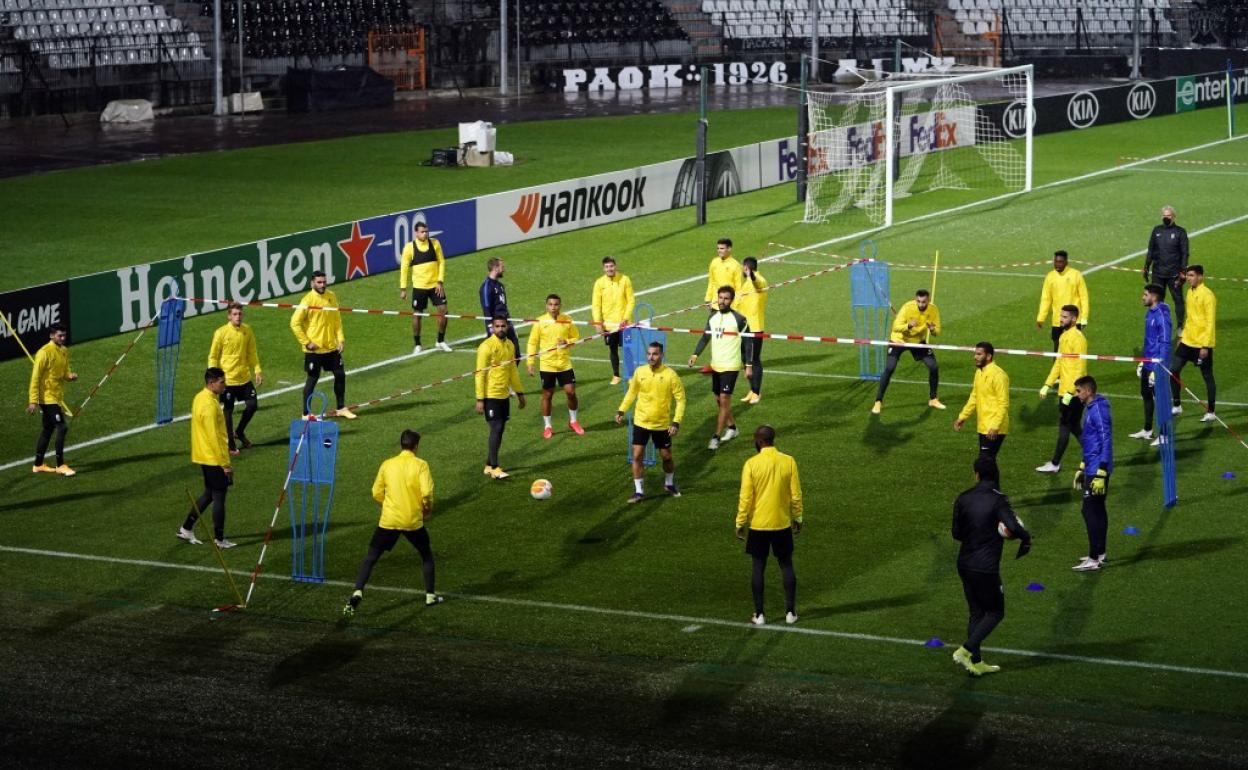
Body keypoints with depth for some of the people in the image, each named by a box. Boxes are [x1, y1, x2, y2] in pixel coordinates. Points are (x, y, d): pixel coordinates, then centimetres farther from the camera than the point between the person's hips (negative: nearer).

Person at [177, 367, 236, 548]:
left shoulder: (200, 397, 8)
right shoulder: (209, 405, -23)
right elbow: (214, 437, -23)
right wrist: (225, 463, -19)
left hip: (204, 457, 10)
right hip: (214, 459, -10)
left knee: (209, 493, 19)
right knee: (219, 497, 0)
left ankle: (186, 529, 23)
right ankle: (219, 540, 7)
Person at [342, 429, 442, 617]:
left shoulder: (387, 465, 2)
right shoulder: (420, 465, -6)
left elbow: (376, 493, 6)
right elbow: (427, 493, -16)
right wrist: (428, 510, 3)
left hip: (388, 521, 1)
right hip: (413, 521, -1)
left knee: (370, 558, 6)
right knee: (426, 555, 23)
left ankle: (357, 593, -12)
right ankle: (430, 595, 25)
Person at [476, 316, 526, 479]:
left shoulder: (509, 345, 9)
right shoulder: (487, 346, -14)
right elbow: (480, 373, -14)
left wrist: (519, 393, 20)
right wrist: (480, 399, -17)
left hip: (504, 395, 7)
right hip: (491, 396, -7)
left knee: (499, 430, 9)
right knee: (496, 429, -9)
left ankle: (489, 465, 18)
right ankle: (494, 468, -5)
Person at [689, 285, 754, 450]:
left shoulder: (739, 319, -11)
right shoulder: (713, 317, 6)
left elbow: (748, 343, -6)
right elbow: (705, 337, 13)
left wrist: (749, 366, -9)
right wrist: (695, 354, 0)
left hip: (730, 366, -6)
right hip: (715, 365, 6)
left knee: (724, 400, -8)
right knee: (719, 399, 15)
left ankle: (716, 437, -5)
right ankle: (732, 427, 34)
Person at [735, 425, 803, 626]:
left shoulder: (752, 464, -12)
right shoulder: (789, 462, -7)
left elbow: (745, 497, -10)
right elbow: (796, 495, -2)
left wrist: (740, 523, 0)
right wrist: (797, 518, 12)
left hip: (758, 525, -1)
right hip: (783, 524, 1)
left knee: (758, 567, 9)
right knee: (786, 566, 13)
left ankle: (759, 614, 10)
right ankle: (790, 612, 13)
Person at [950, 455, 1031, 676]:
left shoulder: (963, 499, 1)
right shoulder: (998, 500, -15)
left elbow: (956, 533, 9)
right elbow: (1014, 528, -26)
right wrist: (1026, 538, -6)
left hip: (965, 565, 6)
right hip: (986, 567, -6)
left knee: (976, 613, 17)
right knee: (995, 612, 9)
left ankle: (976, 663, 19)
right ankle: (966, 650, -6)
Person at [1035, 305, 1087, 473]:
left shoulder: (1077, 338, -17)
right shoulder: (1064, 336, 12)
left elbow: (1080, 368, -20)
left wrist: (1070, 392, -23)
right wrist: (1048, 384, 15)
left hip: (1073, 392, -9)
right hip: (1064, 390, 9)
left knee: (1064, 426, -2)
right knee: (1073, 427, 14)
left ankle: (1055, 464, 4)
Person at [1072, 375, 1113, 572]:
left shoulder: (1098, 410, -17)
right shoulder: (1089, 409, 13)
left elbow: (1106, 441, -21)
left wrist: (1100, 474, -23)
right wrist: (1083, 467, 27)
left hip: (1097, 469, -10)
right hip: (1092, 468, 10)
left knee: (1090, 511, -9)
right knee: (1097, 510, 15)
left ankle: (1094, 559, -7)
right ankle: (1099, 554, 24)